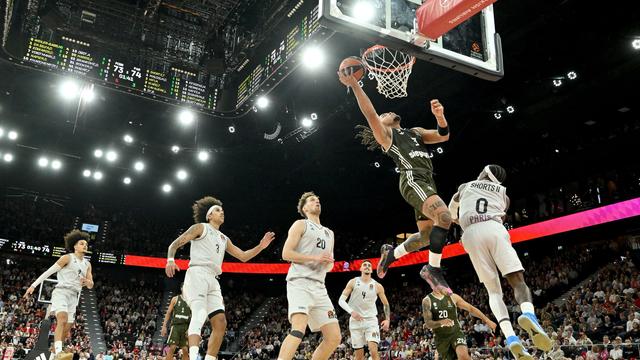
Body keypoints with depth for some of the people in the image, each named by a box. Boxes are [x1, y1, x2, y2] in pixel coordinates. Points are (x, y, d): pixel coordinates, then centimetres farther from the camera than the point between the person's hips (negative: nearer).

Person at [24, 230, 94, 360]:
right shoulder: (67, 258, 0)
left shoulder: (87, 264, 16)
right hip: (61, 292, -7)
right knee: (62, 320, -29)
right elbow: (49, 272, -1)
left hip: (74, 297, 7)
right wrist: (33, 285, -7)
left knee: (67, 330, 7)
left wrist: (87, 282, -10)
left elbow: (91, 285, 14)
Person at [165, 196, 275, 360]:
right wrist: (170, 259, -19)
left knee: (220, 323, -2)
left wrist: (260, 246, 11)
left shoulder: (224, 239, 29)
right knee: (199, 314, -28)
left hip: (213, 280, 8)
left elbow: (243, 256, 27)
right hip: (197, 274, -8)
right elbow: (174, 244, 3)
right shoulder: (200, 227, 10)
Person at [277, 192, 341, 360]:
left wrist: (329, 262, 5)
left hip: (319, 287, 7)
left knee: (334, 337, 0)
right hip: (300, 283, -7)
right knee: (299, 329, -29)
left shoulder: (329, 233, 26)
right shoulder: (301, 224, 7)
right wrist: (315, 258, -11)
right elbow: (286, 253, -4)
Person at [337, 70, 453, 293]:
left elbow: (443, 135, 22)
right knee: (444, 217, -27)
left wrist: (439, 116, 2)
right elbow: (369, 113, -4)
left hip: (427, 182, 8)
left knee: (427, 236, 10)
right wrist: (354, 84, -8)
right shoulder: (384, 133, 13)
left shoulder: (415, 132, 32)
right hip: (412, 179, -8)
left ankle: (391, 253, 31)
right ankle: (433, 270, -16)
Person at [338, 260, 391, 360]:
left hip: (371, 320, 0)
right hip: (356, 321, 0)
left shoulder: (377, 286, 2)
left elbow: (385, 304, 13)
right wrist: (351, 311, -21)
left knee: (374, 351, -18)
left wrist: (387, 319, -2)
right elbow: (341, 300, -5)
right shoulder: (353, 282, -1)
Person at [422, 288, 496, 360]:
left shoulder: (453, 297, 0)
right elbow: (428, 323, -11)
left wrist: (487, 320, 0)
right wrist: (441, 322, -30)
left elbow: (471, 308, 5)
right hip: (441, 337, 0)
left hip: (456, 332, 0)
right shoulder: (427, 301, -5)